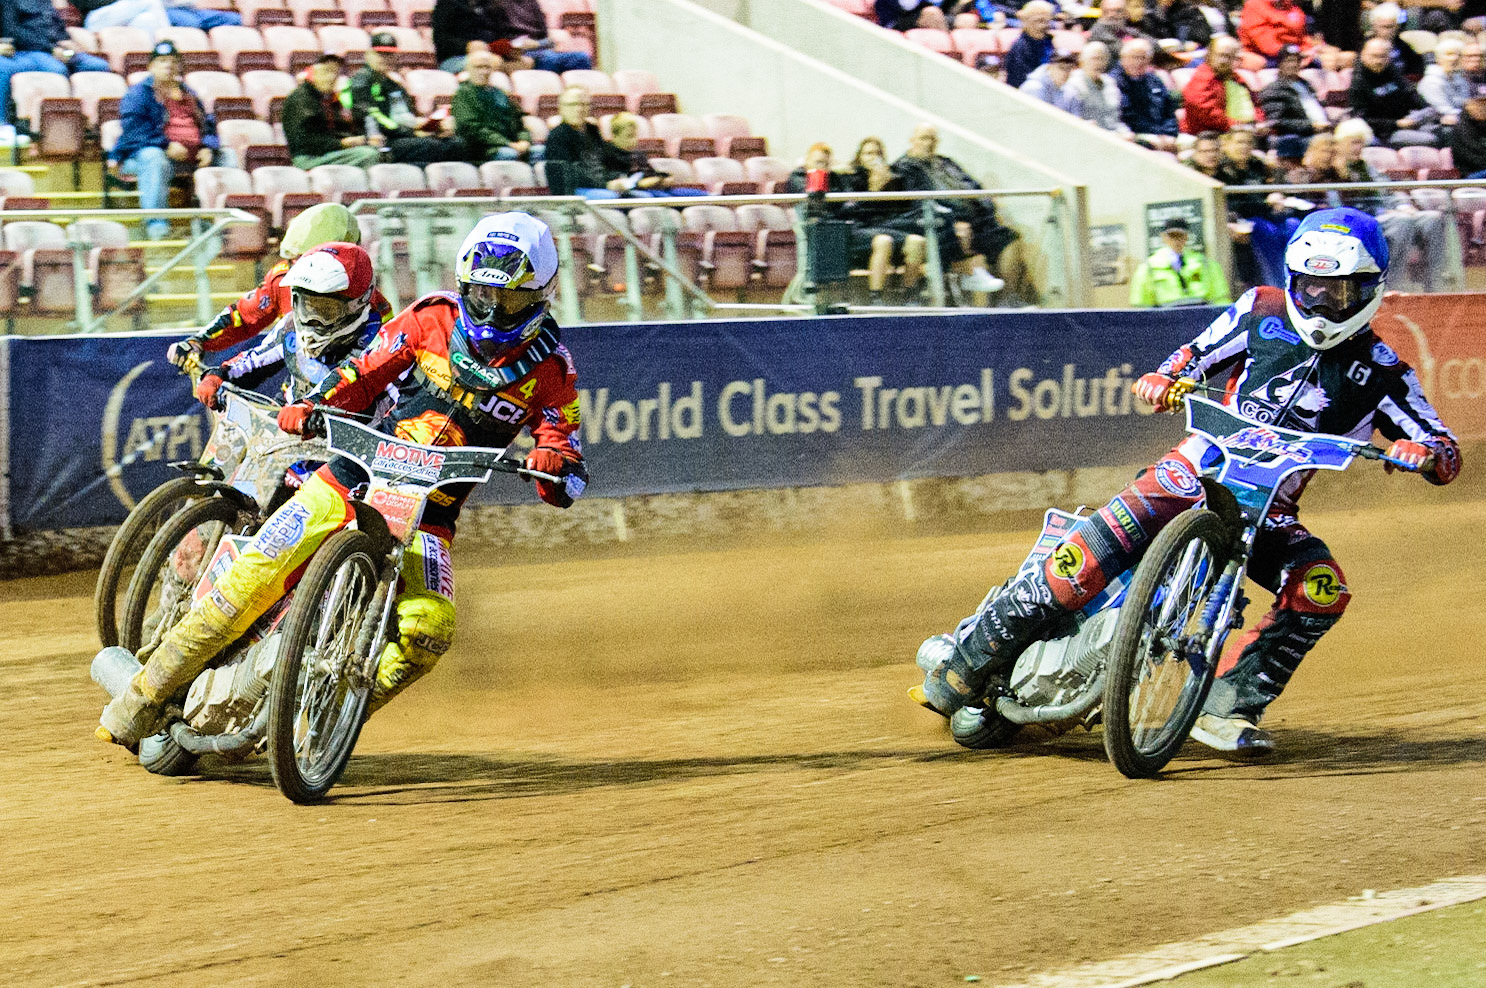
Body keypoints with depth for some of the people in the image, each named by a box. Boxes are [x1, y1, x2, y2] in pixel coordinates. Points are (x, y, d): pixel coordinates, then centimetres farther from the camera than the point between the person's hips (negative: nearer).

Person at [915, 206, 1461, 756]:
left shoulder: (1379, 373, 3)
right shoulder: (1262, 311, 5)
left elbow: (1447, 453, 0)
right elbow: (1196, 359, 16)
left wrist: (1423, 453, -24)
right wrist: (1164, 379, -7)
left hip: (1268, 510, 1)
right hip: (1198, 468, -1)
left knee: (1323, 590, -27)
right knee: (1085, 558, -22)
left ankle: (1227, 707, -17)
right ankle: (967, 660, -9)